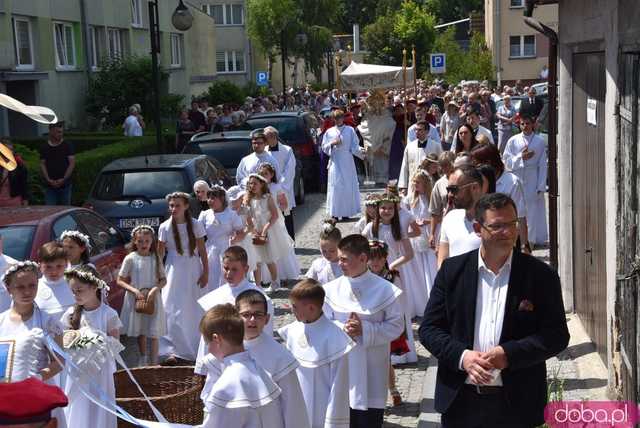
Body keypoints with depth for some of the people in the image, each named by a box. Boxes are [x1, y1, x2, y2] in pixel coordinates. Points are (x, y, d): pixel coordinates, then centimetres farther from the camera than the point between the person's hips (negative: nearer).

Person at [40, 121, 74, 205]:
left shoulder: (68, 146, 2)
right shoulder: (45, 148, 6)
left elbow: (72, 163, -3)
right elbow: (42, 164, 4)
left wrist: (64, 179, -13)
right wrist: (48, 180, -10)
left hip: (65, 185, 0)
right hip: (50, 186, 0)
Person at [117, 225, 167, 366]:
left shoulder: (156, 258, -2)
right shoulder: (130, 258, -6)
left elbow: (163, 279, 1)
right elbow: (120, 280, -4)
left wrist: (155, 289, -17)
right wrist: (134, 290, -16)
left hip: (153, 298, 0)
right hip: (136, 298, 0)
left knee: (154, 333, -2)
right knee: (140, 331, 15)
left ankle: (154, 362, 5)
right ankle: (143, 358, 34)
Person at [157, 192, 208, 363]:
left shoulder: (195, 225, -4)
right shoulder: (165, 228, -5)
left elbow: (202, 251, 0)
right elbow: (160, 253, 1)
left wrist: (206, 272, -4)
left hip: (194, 271, 1)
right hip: (174, 272, -1)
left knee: (195, 310, 8)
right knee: (174, 310, -4)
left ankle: (195, 347, 23)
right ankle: (174, 350, -1)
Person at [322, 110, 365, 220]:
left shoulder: (350, 130, 5)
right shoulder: (329, 132, 8)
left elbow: (354, 146, 0)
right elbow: (324, 148, 9)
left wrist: (360, 151, -20)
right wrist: (332, 143, -9)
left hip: (347, 162, 0)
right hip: (335, 163, 0)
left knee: (348, 187, 0)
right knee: (335, 187, -4)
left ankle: (347, 212, 7)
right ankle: (335, 214, -2)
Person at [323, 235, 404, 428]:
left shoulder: (385, 290, -12)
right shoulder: (333, 289, -4)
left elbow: (396, 326, -8)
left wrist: (365, 330, -19)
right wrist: (342, 329, -18)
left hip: (371, 369, -2)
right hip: (342, 366, 2)